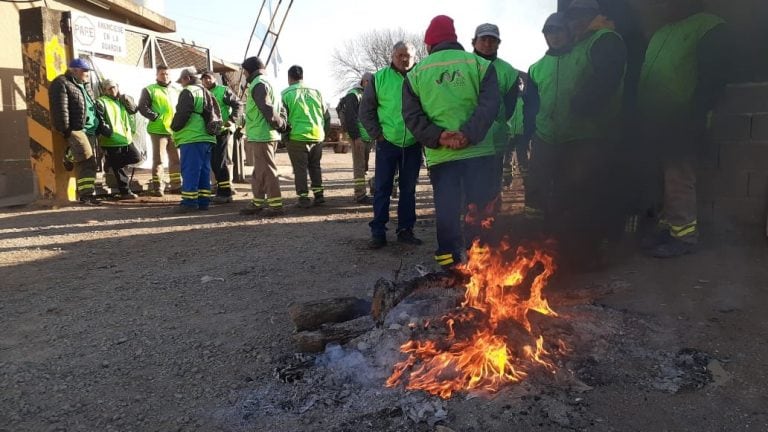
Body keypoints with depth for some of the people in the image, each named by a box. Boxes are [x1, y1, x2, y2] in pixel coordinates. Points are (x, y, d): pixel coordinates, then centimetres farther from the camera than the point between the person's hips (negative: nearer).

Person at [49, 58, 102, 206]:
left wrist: (99, 125, 16)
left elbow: (93, 106, 26)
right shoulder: (61, 84, -4)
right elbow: (60, 109, -12)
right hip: (75, 129, -8)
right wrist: (65, 130, -16)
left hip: (90, 129, 8)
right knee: (85, 156, -26)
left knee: (89, 162, 2)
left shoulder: (85, 85, 22)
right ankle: (69, 158, 8)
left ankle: (87, 194, 5)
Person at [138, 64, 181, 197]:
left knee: (176, 159, 8)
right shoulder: (149, 90, 3)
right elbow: (143, 107, -5)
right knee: (158, 159, -5)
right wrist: (155, 117, -17)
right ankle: (157, 187, -1)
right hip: (158, 130, -5)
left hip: (174, 131, 6)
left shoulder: (175, 91, 21)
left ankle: (176, 185, 17)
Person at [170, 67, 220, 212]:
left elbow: (182, 114, -16)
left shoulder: (188, 92, -6)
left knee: (189, 170, -7)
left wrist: (174, 127, -1)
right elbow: (217, 114, 22)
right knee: (204, 170, 11)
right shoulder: (206, 93, 21)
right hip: (207, 137, 9)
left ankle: (189, 201, -7)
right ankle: (203, 200, 13)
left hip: (191, 138, -9)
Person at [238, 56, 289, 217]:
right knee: (258, 172, 16)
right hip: (262, 136, 10)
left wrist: (281, 125, -13)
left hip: (261, 136, -10)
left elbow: (268, 109, -21)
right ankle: (257, 203, 24)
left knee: (267, 171, -6)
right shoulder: (267, 82, 21)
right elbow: (269, 109, 18)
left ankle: (275, 205, -2)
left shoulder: (259, 84, -12)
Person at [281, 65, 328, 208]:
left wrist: (284, 136, 10)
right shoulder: (315, 92, 9)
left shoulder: (286, 94, -4)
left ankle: (304, 198, 3)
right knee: (315, 166, 17)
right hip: (317, 136, 4)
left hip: (297, 137, -4)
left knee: (300, 169, 4)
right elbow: (326, 115, 13)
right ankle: (319, 195, 16)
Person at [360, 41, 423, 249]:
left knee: (409, 189, 10)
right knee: (382, 188, 3)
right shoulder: (380, 78, -2)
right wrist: (377, 134, -4)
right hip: (387, 143, -1)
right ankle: (378, 232, 10)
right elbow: (366, 110, 2)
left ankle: (406, 230, 21)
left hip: (413, 145, 2)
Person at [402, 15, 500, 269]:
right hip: (479, 150, -1)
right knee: (480, 211, 6)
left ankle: (450, 264, 10)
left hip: (440, 155, 1)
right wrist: (469, 134, -13)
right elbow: (490, 104, -5)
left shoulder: (416, 73, 10)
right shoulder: (479, 64, 8)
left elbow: (411, 115, 2)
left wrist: (437, 137, -8)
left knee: (446, 211, 6)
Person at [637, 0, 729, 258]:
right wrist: (644, 116, 13)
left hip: (680, 124, -7)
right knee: (666, 179, 12)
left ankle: (684, 235, 6)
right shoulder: (662, 32, 21)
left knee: (679, 180, -3)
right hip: (657, 122, 8)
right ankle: (667, 227, 20)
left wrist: (692, 118, -18)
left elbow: (713, 78, -12)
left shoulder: (710, 27, -4)